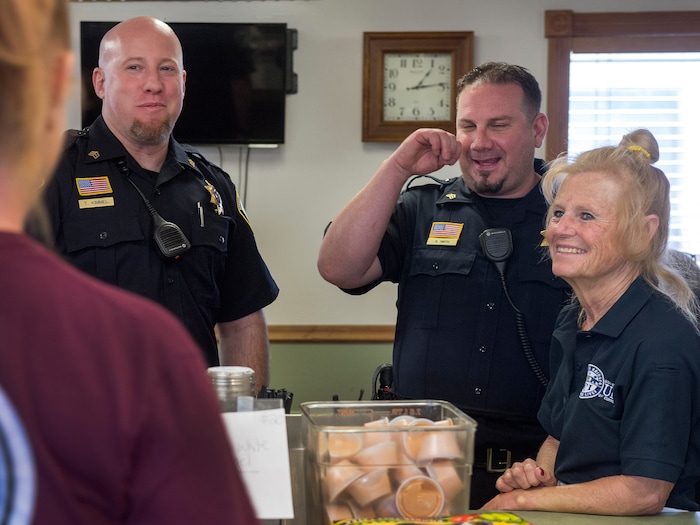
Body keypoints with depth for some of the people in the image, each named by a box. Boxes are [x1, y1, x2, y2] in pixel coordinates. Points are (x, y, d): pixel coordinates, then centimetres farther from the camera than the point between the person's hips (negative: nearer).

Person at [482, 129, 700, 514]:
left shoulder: (662, 339, -16)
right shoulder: (574, 323, 9)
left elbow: (644, 493, -19)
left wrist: (524, 499, -11)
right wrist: (534, 476, 0)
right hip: (568, 514, 7)